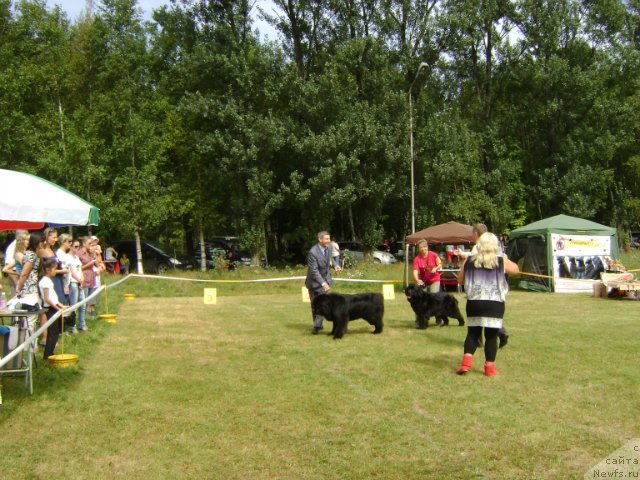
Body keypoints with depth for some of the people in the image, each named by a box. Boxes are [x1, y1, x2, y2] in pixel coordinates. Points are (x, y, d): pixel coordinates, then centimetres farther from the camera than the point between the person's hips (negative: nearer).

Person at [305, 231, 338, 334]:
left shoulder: (329, 248, -6)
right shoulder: (313, 252, -25)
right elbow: (314, 271, -26)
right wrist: (323, 283, -33)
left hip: (325, 280, 4)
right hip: (314, 281, -4)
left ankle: (317, 326, -4)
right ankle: (318, 324, 23)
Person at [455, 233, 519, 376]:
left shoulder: (469, 261, 3)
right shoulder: (501, 261, -1)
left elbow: (460, 280, 12)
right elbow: (516, 269, 17)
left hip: (474, 303, 2)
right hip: (494, 304, -2)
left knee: (473, 332, 13)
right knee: (491, 335, 6)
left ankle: (466, 361, -1)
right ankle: (489, 367, 10)